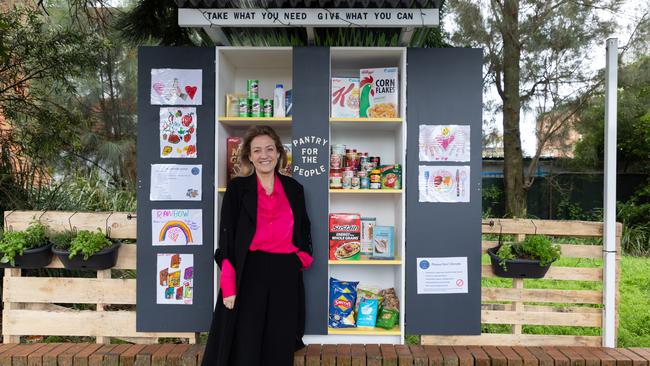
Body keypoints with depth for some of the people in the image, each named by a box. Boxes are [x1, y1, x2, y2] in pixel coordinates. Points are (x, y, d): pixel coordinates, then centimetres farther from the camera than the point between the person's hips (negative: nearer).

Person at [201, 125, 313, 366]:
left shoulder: (294, 189, 10)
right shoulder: (237, 188, 1)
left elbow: (304, 230, 22)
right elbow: (227, 237, -3)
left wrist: (303, 256, 4)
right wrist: (229, 285, -11)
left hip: (285, 276, 3)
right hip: (249, 274, -3)